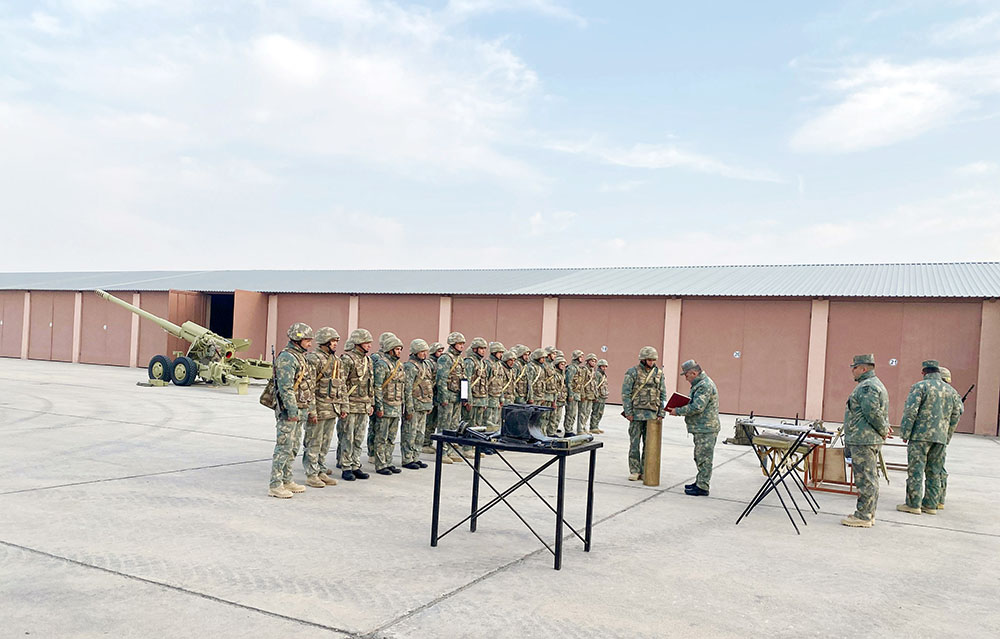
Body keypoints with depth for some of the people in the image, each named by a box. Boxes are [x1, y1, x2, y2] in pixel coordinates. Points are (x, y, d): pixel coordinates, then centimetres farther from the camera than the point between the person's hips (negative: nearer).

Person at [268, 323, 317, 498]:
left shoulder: (301, 357, 17)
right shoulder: (286, 357, -14)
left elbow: (308, 387, 21)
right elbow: (286, 387, -21)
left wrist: (312, 410, 20)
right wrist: (292, 411, -24)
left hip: (299, 411, 10)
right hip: (288, 411, -10)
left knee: (293, 448, 14)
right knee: (284, 448, -7)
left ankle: (286, 481, 22)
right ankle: (275, 485, -2)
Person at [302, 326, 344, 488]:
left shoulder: (336, 360, 15)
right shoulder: (314, 358, -11)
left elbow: (340, 385, 20)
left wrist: (342, 406, 16)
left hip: (332, 409, 8)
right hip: (319, 408, -8)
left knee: (325, 443, 13)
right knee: (313, 443, 0)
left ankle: (322, 472, 22)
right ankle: (311, 475, 7)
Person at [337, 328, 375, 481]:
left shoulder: (368, 360, 14)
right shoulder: (347, 359, -10)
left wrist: (371, 404, 17)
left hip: (364, 407, 7)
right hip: (350, 405, -7)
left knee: (359, 439, 10)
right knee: (347, 438, 0)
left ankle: (356, 466, 18)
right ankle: (346, 468, 8)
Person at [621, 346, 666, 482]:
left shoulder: (659, 373, 8)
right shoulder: (632, 372, -3)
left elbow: (663, 394, 11)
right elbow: (625, 393, -4)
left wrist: (661, 413, 4)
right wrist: (628, 412, -10)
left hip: (652, 414, 3)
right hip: (637, 413, -3)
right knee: (634, 443, 0)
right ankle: (634, 471, 7)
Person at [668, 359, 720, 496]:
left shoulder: (705, 385, -19)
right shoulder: (701, 383, 16)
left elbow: (697, 407, -26)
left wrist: (678, 411, -15)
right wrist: (681, 409, 9)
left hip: (706, 429, -11)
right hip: (702, 428, 11)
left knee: (704, 458, -5)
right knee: (700, 457, 18)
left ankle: (702, 487, 0)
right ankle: (700, 482, 27)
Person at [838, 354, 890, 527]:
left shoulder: (867, 386, -16)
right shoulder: (875, 384, 20)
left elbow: (873, 413, -23)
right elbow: (875, 413, 22)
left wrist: (883, 430, -11)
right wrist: (884, 430, 16)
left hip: (863, 440, -11)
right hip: (869, 440, 11)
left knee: (865, 478, -7)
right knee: (870, 478, 15)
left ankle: (863, 516, -3)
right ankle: (868, 514, 23)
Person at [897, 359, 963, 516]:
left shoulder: (920, 387, -7)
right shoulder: (950, 390, 13)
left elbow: (910, 412, -13)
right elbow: (956, 414, 16)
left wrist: (905, 433, -7)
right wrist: (947, 435, 21)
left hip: (921, 435, -6)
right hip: (940, 438, 6)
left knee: (916, 470, -3)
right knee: (934, 472, 12)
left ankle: (913, 504, -3)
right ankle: (931, 505, 15)